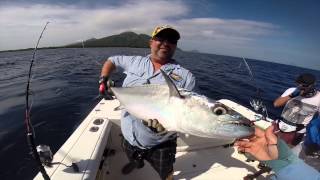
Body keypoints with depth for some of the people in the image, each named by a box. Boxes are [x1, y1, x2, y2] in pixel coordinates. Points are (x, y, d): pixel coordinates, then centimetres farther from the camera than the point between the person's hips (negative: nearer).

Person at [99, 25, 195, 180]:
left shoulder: (185, 76, -12)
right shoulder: (135, 62, -2)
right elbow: (111, 61, 13)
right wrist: (103, 80, -4)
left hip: (160, 145, -3)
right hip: (129, 137, 4)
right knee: (134, 160, 35)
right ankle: (137, 162, 71)